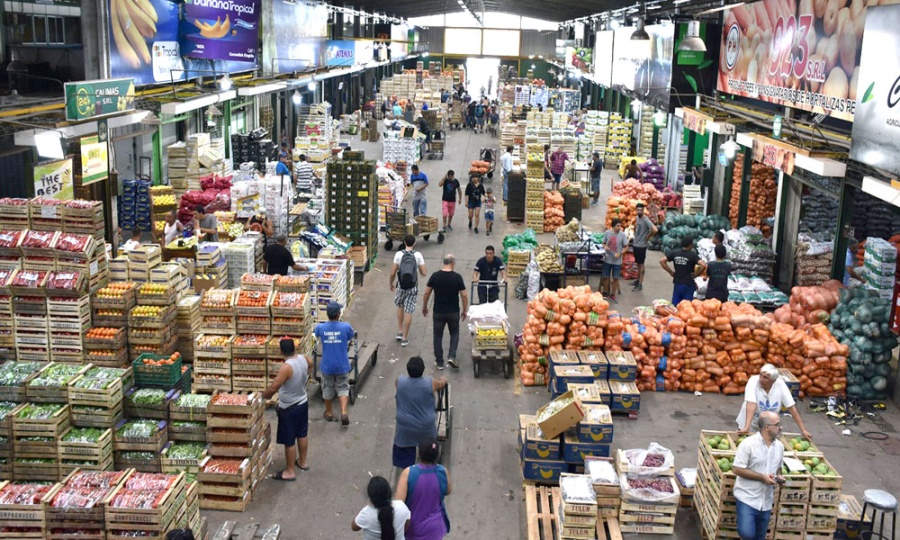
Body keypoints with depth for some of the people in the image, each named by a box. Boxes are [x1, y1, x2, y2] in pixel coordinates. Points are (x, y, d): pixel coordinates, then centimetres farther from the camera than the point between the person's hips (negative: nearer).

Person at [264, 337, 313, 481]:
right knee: (302, 434, 24)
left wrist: (264, 396, -12)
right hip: (303, 403, 8)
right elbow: (310, 364, 18)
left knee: (289, 441, 5)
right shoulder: (304, 359, -8)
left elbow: (273, 388, -30)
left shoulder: (286, 367, -31)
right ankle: (303, 462, 41)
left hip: (289, 409, -8)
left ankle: (290, 471, 16)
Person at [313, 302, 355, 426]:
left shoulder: (320, 327, -12)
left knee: (327, 389, 19)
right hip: (342, 366, -1)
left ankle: (329, 413, 34)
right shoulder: (346, 327, -16)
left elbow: (316, 333, 13)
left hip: (326, 366, 1)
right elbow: (350, 337, 6)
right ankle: (344, 413, -1)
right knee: (343, 388, 14)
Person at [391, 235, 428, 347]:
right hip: (413, 287, -1)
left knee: (400, 307, 24)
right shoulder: (418, 255, -8)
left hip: (401, 286, 1)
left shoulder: (399, 254, -8)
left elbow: (393, 273, -7)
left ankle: (399, 332, 25)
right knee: (408, 311, 5)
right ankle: (405, 338, 9)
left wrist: (391, 283, 11)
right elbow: (423, 273, -6)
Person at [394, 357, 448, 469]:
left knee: (405, 453, 19)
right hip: (426, 426, 1)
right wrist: (444, 379, 32)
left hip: (405, 426, -1)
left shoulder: (399, 381, -16)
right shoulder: (430, 383, -18)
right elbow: (442, 383, 7)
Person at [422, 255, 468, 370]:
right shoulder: (457, 277, -11)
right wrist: (464, 310, 5)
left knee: (438, 336, 12)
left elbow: (427, 293, -2)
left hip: (438, 312, 1)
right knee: (454, 333, 19)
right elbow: (464, 295, -9)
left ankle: (439, 362, 16)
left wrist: (424, 307, 13)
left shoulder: (435, 276, -7)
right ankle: (451, 356, 3)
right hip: (453, 312, -1)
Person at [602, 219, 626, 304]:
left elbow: (625, 247, -3)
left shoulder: (622, 235, -9)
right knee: (606, 277, 10)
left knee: (615, 278, 4)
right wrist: (605, 247, -16)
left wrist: (620, 253, -19)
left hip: (617, 261, -1)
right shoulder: (607, 233, -5)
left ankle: (613, 295, 20)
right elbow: (604, 243, 6)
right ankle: (605, 293, 27)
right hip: (607, 259, 1)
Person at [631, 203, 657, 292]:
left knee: (641, 264, -1)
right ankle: (638, 280, 33)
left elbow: (654, 230, -33)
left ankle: (640, 284, 5)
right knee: (638, 263, 20)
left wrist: (648, 237, -18)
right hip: (635, 244, 8)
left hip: (641, 246, -8)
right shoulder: (637, 218, 5)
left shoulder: (645, 220, -21)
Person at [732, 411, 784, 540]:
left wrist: (778, 476, -3)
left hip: (766, 501, 6)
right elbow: (737, 469, -16)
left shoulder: (779, 446, 5)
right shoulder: (748, 444, -16)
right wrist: (762, 477, -20)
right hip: (748, 497, -6)